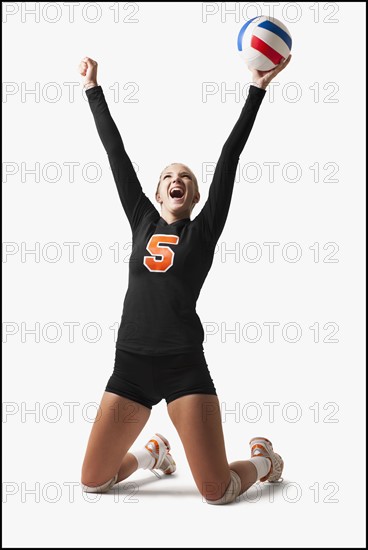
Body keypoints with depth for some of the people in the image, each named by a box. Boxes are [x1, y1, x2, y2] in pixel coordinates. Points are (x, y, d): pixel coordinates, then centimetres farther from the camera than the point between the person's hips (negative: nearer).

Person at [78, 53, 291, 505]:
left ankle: (262, 459, 27)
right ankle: (153, 452, 36)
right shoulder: (143, 221, 14)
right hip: (130, 365, 3)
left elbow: (230, 155, 2)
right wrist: (93, 88, 20)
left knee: (217, 492, -8)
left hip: (184, 366, -3)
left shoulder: (205, 228, 7)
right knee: (92, 482, 4)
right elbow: (116, 152, 15)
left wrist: (258, 86, -1)